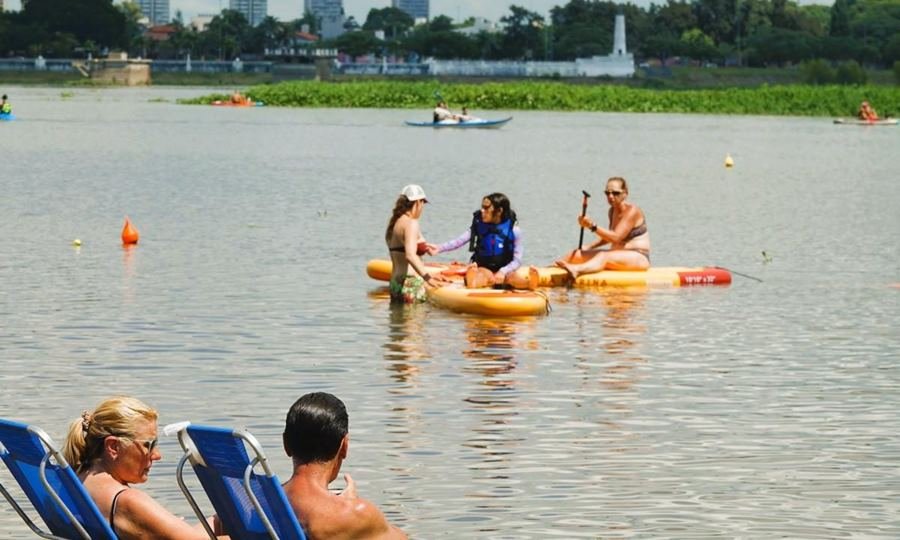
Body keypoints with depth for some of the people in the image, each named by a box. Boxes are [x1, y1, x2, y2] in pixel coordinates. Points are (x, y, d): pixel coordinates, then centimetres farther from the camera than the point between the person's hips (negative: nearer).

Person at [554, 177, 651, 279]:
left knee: (604, 256, -38)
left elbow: (616, 237, -24)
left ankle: (576, 270, -67)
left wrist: (593, 227, -31)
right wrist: (590, 247, 13)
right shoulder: (612, 211, 11)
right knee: (578, 254, -6)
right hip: (618, 256, 9)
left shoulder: (632, 211, -14)